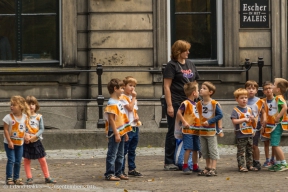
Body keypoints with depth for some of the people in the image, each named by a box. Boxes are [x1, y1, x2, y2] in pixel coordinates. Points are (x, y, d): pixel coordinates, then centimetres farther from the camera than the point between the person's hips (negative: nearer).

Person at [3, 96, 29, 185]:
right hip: (9, 143, -4)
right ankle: (9, 178, -3)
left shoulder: (24, 117, -1)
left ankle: (16, 178, 18)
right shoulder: (9, 117, -14)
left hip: (20, 143, 4)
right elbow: (6, 130, -14)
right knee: (11, 160, -9)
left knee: (18, 161, 8)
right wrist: (9, 141, -18)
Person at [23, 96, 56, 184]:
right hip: (26, 142, -1)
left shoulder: (39, 117, 1)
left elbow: (41, 129, -2)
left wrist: (34, 136, -15)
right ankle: (29, 178, 12)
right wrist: (25, 135, -21)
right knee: (27, 160, 3)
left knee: (42, 160, 4)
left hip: (36, 141, 1)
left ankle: (47, 177, 11)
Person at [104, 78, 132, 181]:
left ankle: (118, 172, 20)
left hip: (120, 133, 10)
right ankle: (109, 174, -5)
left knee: (120, 155, 13)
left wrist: (125, 133, 21)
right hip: (114, 134, -10)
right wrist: (116, 134, -21)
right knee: (112, 154, -7)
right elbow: (111, 119, -19)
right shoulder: (111, 103, -15)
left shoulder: (119, 102, 15)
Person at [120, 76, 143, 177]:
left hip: (135, 127, 8)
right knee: (124, 150, -5)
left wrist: (137, 117, 3)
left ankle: (132, 169, 19)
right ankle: (121, 170, -3)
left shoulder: (133, 98, 19)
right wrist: (133, 98, -10)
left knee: (132, 151, 14)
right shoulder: (123, 98, -9)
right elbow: (130, 108, -19)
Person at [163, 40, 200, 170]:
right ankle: (169, 163, 4)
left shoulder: (190, 65, 14)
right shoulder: (172, 65, -6)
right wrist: (169, 105, -16)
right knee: (173, 132, -1)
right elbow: (167, 86, -10)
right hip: (176, 104, -6)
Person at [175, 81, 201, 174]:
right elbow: (179, 113, -16)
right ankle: (185, 166, -4)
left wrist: (200, 125, 14)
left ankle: (195, 166, 20)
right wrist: (184, 122, -21)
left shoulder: (195, 104, 16)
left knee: (195, 149, 12)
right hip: (188, 130, -8)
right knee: (188, 149, -10)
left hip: (195, 131, 8)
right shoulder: (186, 103, -11)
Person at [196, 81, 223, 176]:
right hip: (202, 131, 6)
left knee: (213, 150, -2)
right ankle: (208, 167, 23)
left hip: (211, 130, -6)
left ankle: (213, 169, -1)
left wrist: (209, 121, -18)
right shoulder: (199, 104, 6)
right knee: (204, 150, 12)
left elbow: (220, 115, -13)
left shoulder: (214, 104, -11)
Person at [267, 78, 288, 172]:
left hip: (278, 124, -10)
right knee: (274, 145, 14)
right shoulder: (276, 98, 15)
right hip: (275, 125, 10)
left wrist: (278, 117, -26)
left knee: (275, 144, -11)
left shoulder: (279, 98, -16)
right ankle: (278, 163, 22)